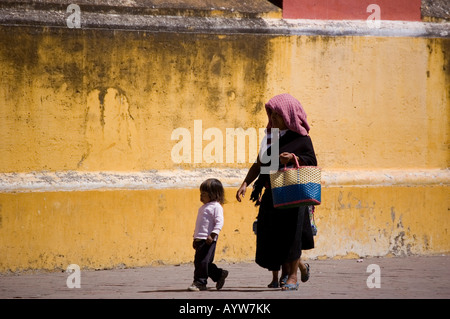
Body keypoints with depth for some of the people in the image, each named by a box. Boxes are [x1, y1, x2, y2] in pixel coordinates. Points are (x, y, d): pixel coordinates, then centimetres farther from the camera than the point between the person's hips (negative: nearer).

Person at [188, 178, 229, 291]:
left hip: (208, 240, -10)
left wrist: (212, 235, -25)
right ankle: (219, 274, 21)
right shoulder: (203, 208, 22)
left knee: (202, 261, -10)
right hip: (200, 239, 10)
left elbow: (219, 222, -16)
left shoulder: (216, 207, -6)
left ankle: (200, 282, -4)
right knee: (199, 262, 9)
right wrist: (195, 238, 25)